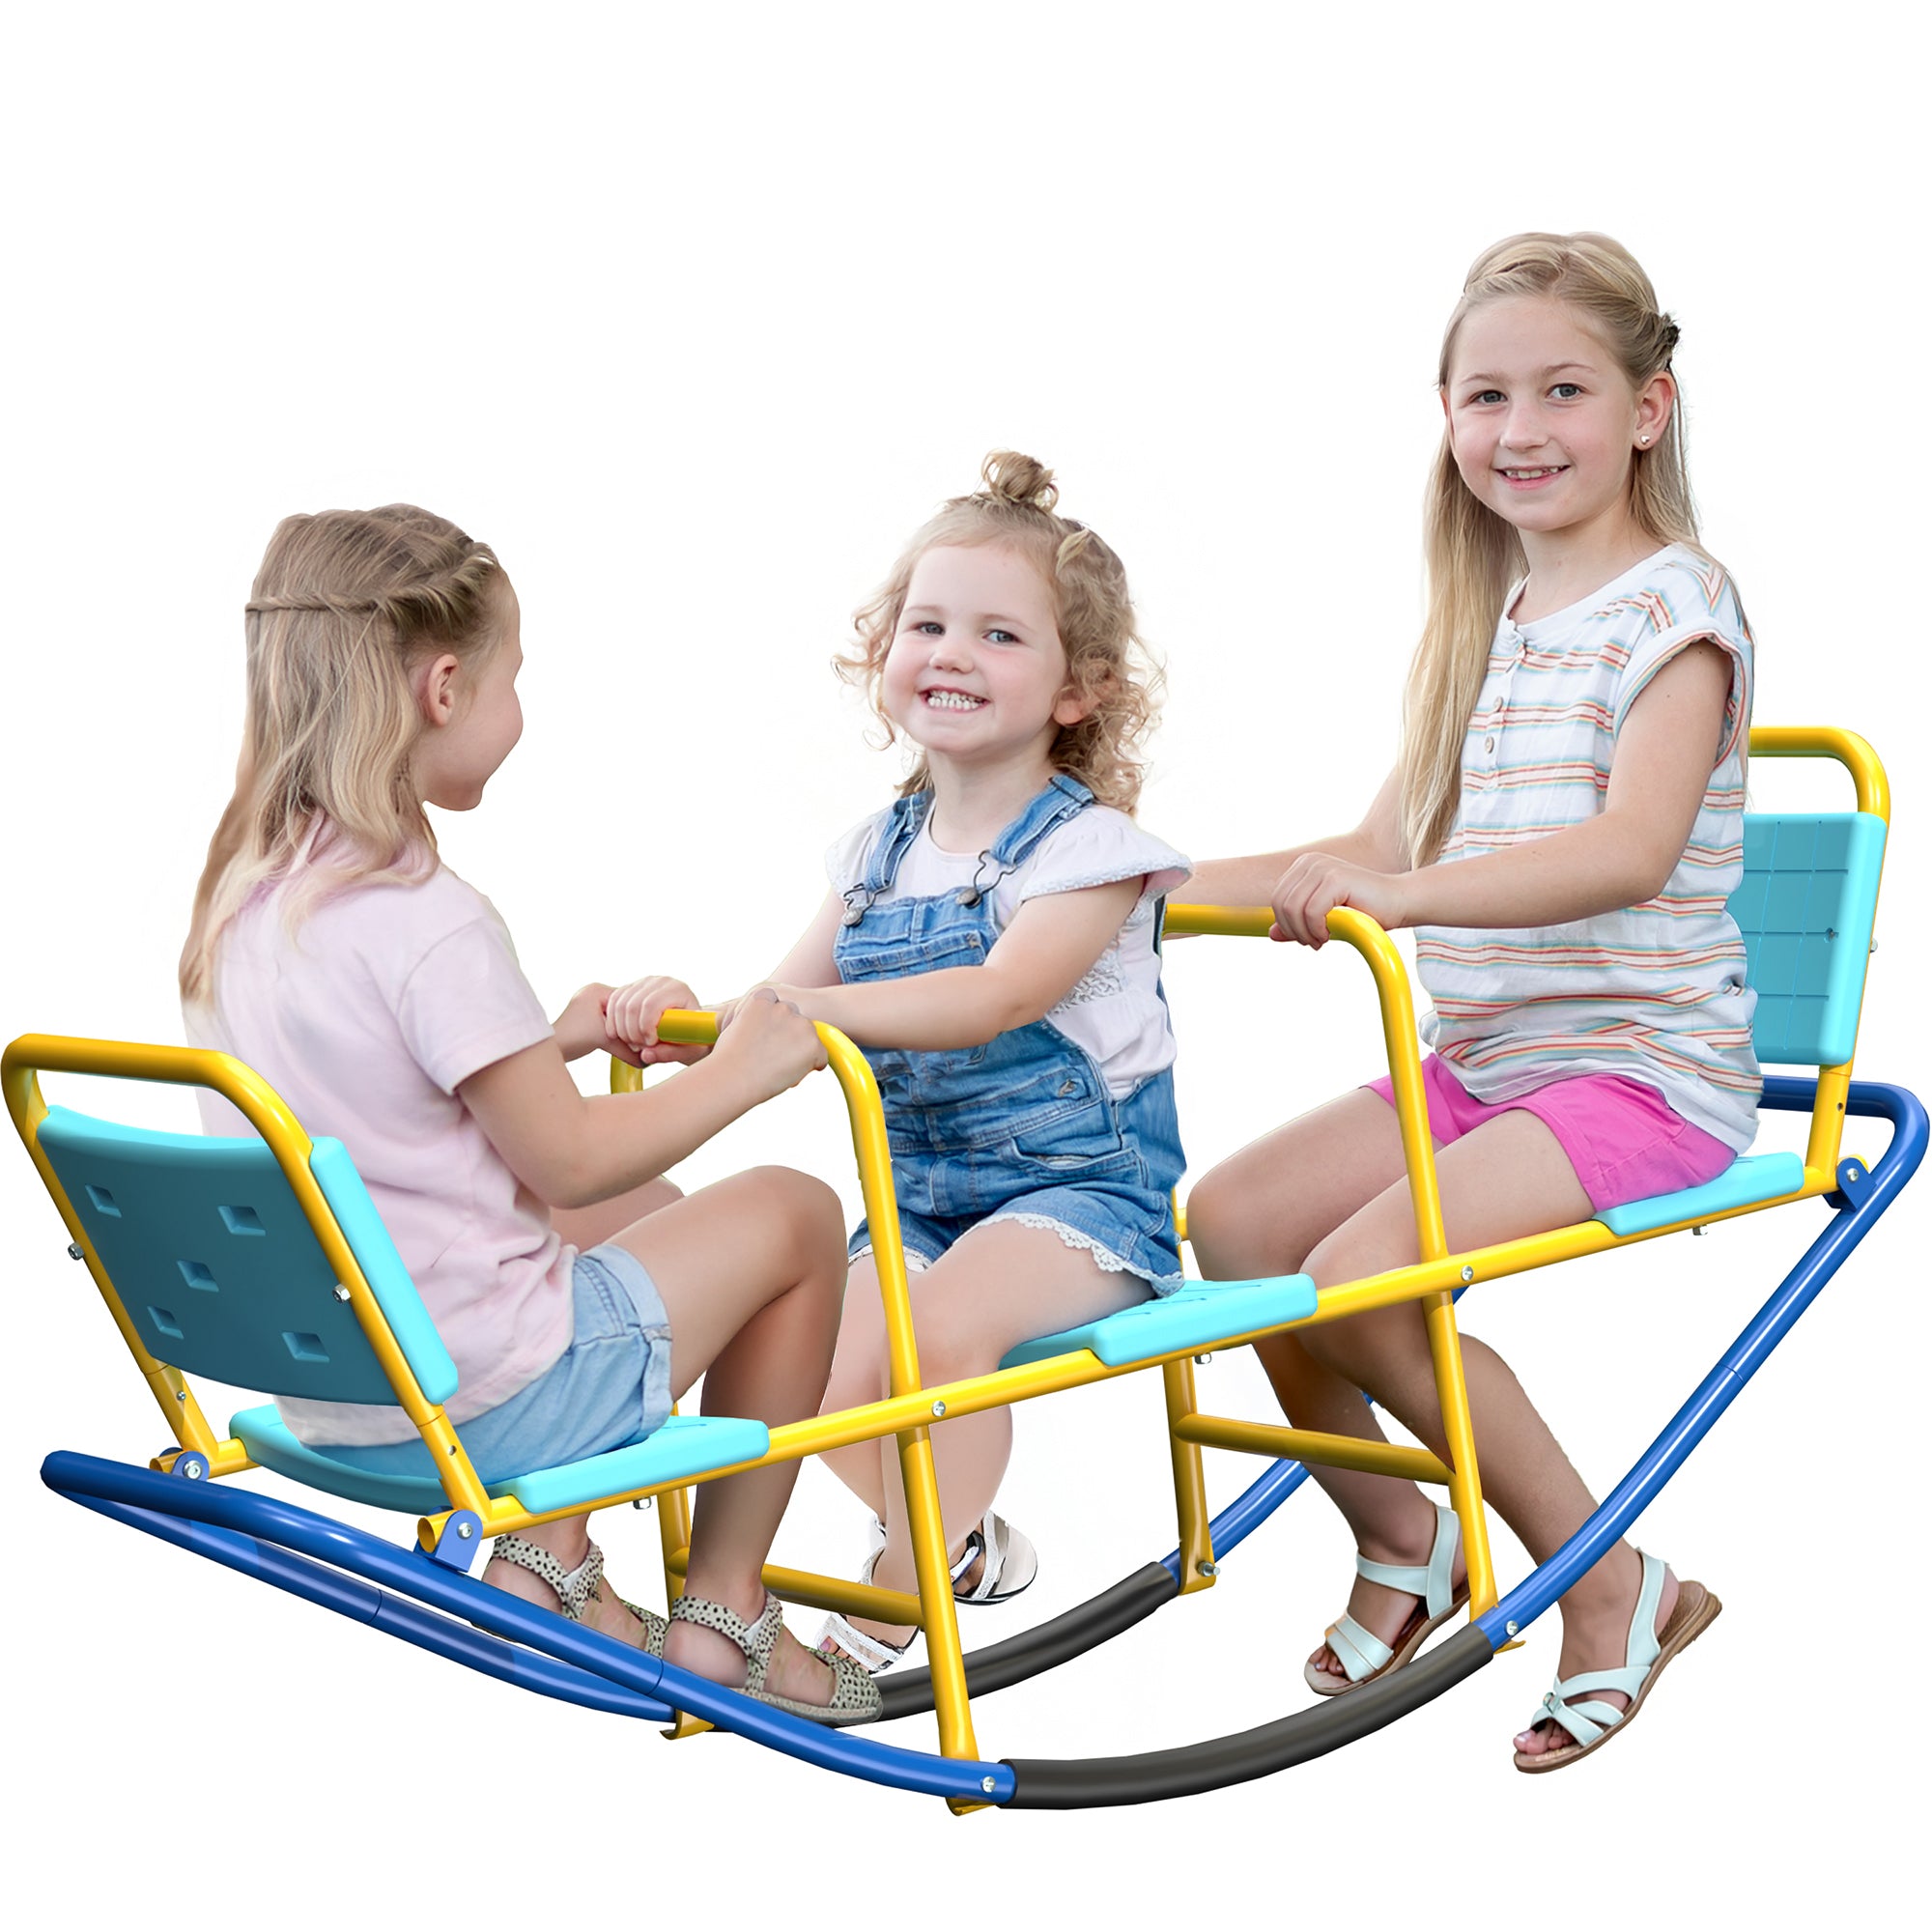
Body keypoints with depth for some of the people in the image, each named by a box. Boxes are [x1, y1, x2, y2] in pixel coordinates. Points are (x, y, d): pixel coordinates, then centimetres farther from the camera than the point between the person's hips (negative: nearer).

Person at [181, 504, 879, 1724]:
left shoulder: (246, 888, 2)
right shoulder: (432, 924, -24)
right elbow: (567, 1165, -17)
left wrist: (548, 1045, 16)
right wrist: (742, 1071, -4)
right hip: (477, 1400, -9)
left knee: (647, 1209, 29)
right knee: (795, 1214, 8)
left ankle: (546, 1564, 25)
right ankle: (724, 1614, 16)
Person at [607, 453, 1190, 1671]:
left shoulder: (1087, 848, -10)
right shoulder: (877, 857, 9)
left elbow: (1001, 996, -28)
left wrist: (817, 1009, -39)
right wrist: (684, 1016, -17)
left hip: (1082, 1188, -6)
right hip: (918, 1192, 6)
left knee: (942, 1325, -33)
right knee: (823, 1376, -17)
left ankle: (890, 1604, -15)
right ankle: (962, 1546, 14)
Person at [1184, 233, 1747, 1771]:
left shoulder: (1673, 606, -10)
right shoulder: (1483, 624, 15)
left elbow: (1632, 850, -27)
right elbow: (1386, 846, 17)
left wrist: (1402, 892, -40)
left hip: (1647, 1065, -8)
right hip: (1481, 1063, 8)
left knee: (1359, 1269, -24)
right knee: (1228, 1218, -6)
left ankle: (1614, 1583, -7)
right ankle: (1398, 1541, 13)